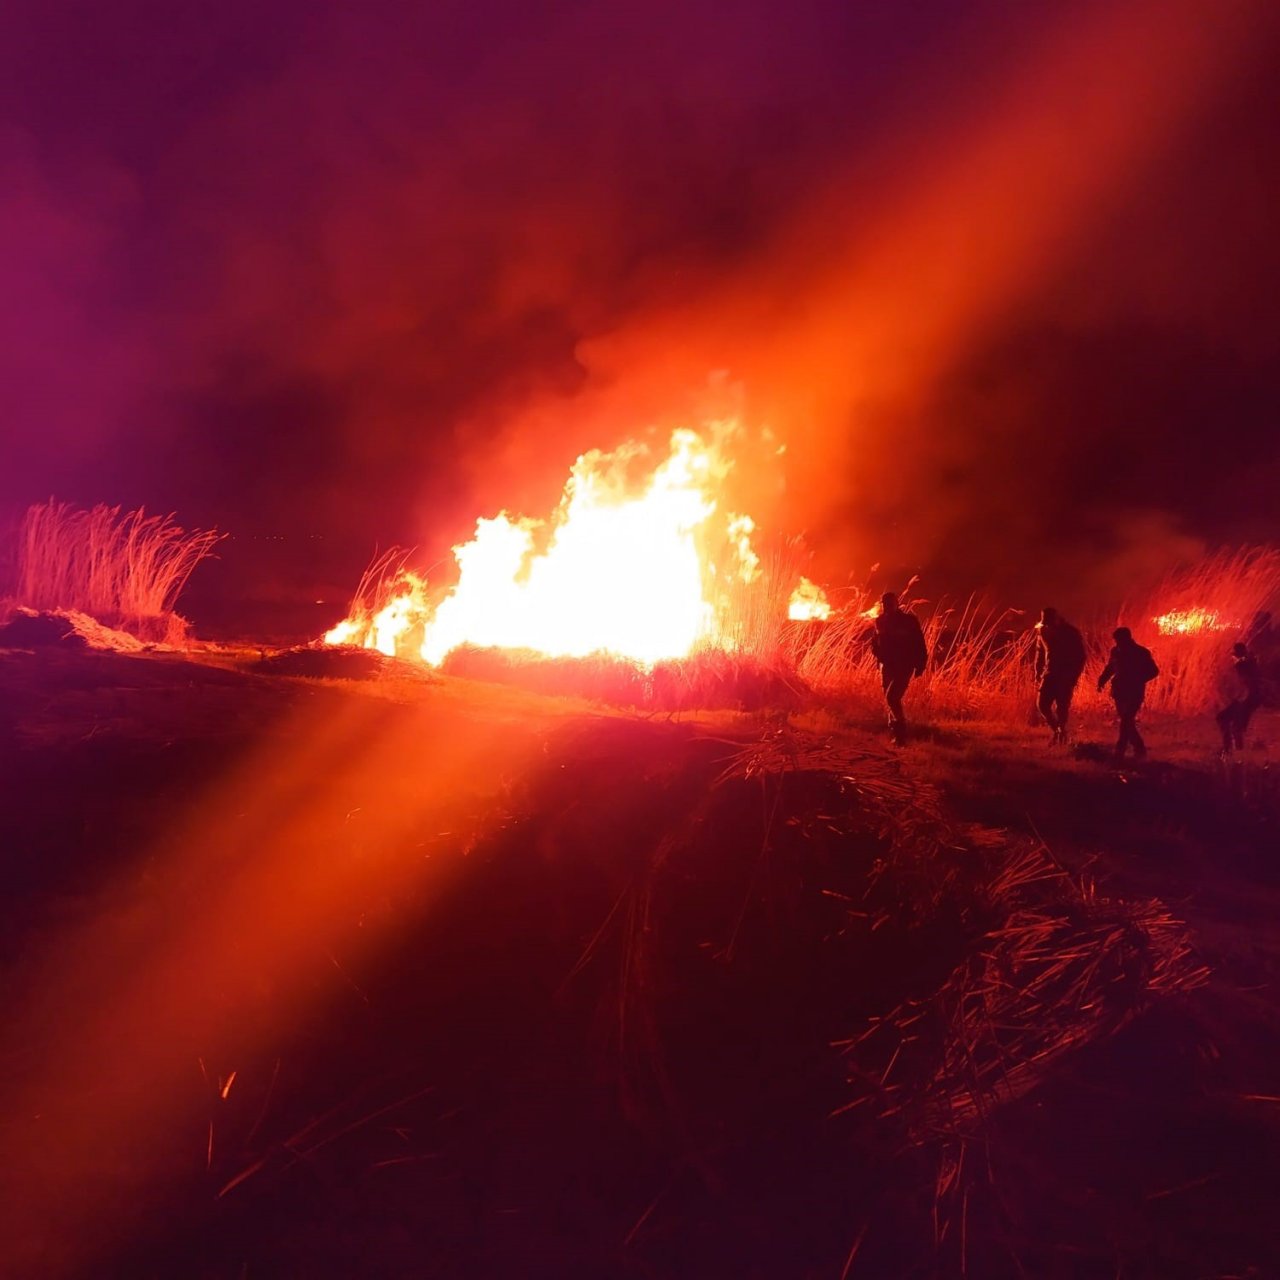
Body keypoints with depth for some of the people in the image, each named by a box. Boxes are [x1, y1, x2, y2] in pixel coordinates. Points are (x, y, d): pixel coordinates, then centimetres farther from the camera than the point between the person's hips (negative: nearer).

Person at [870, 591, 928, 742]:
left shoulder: (909, 620, -11)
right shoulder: (880, 621, 3)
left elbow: (919, 644, -9)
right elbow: (875, 642, 15)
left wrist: (919, 665, -12)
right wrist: (879, 655, -5)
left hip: (904, 666, -5)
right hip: (887, 666, 5)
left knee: (891, 697, -17)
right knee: (890, 698, 11)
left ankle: (900, 729, -1)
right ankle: (894, 727, 28)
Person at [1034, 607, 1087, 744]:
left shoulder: (1072, 633, -11)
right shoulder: (1043, 631, 0)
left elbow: (1081, 656, -6)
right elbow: (1040, 651, 13)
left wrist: (1075, 675, -12)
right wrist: (1038, 671, 8)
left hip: (1067, 676, -4)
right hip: (1050, 674, 4)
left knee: (1062, 707, -6)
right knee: (1042, 703, -7)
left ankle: (1061, 731, 11)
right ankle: (1056, 728, 15)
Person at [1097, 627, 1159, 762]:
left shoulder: (1141, 653, -7)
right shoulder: (1116, 652, 4)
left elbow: (1154, 671, -6)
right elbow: (1110, 668, 15)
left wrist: (1137, 680, -20)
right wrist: (1102, 680, -3)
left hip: (1134, 693, -5)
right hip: (1120, 692, 5)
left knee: (1126, 721, -15)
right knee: (1127, 721, 9)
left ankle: (1120, 751, -14)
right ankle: (1139, 748, 23)